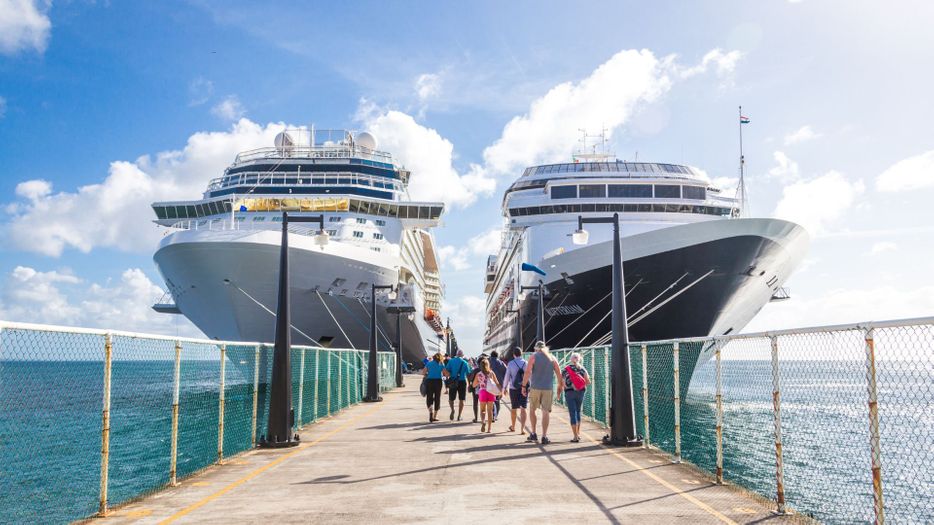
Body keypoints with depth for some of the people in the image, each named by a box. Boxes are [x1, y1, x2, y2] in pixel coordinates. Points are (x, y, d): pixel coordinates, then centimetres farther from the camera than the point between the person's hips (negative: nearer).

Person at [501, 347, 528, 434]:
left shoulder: (510, 364, -6)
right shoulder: (526, 363, -4)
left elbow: (507, 376, -2)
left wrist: (504, 387, 9)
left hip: (513, 388, 0)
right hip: (524, 388, 0)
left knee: (513, 408, 16)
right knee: (523, 409, 0)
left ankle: (513, 427, 33)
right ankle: (522, 429, -11)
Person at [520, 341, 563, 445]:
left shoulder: (533, 357, -1)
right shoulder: (552, 358, 7)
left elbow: (527, 372, -10)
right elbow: (558, 373, 5)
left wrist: (524, 386, -5)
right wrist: (560, 385, 16)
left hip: (535, 387, -1)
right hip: (548, 388, 2)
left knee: (532, 410, 15)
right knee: (545, 412, 3)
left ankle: (533, 434, 14)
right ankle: (544, 437, 1)